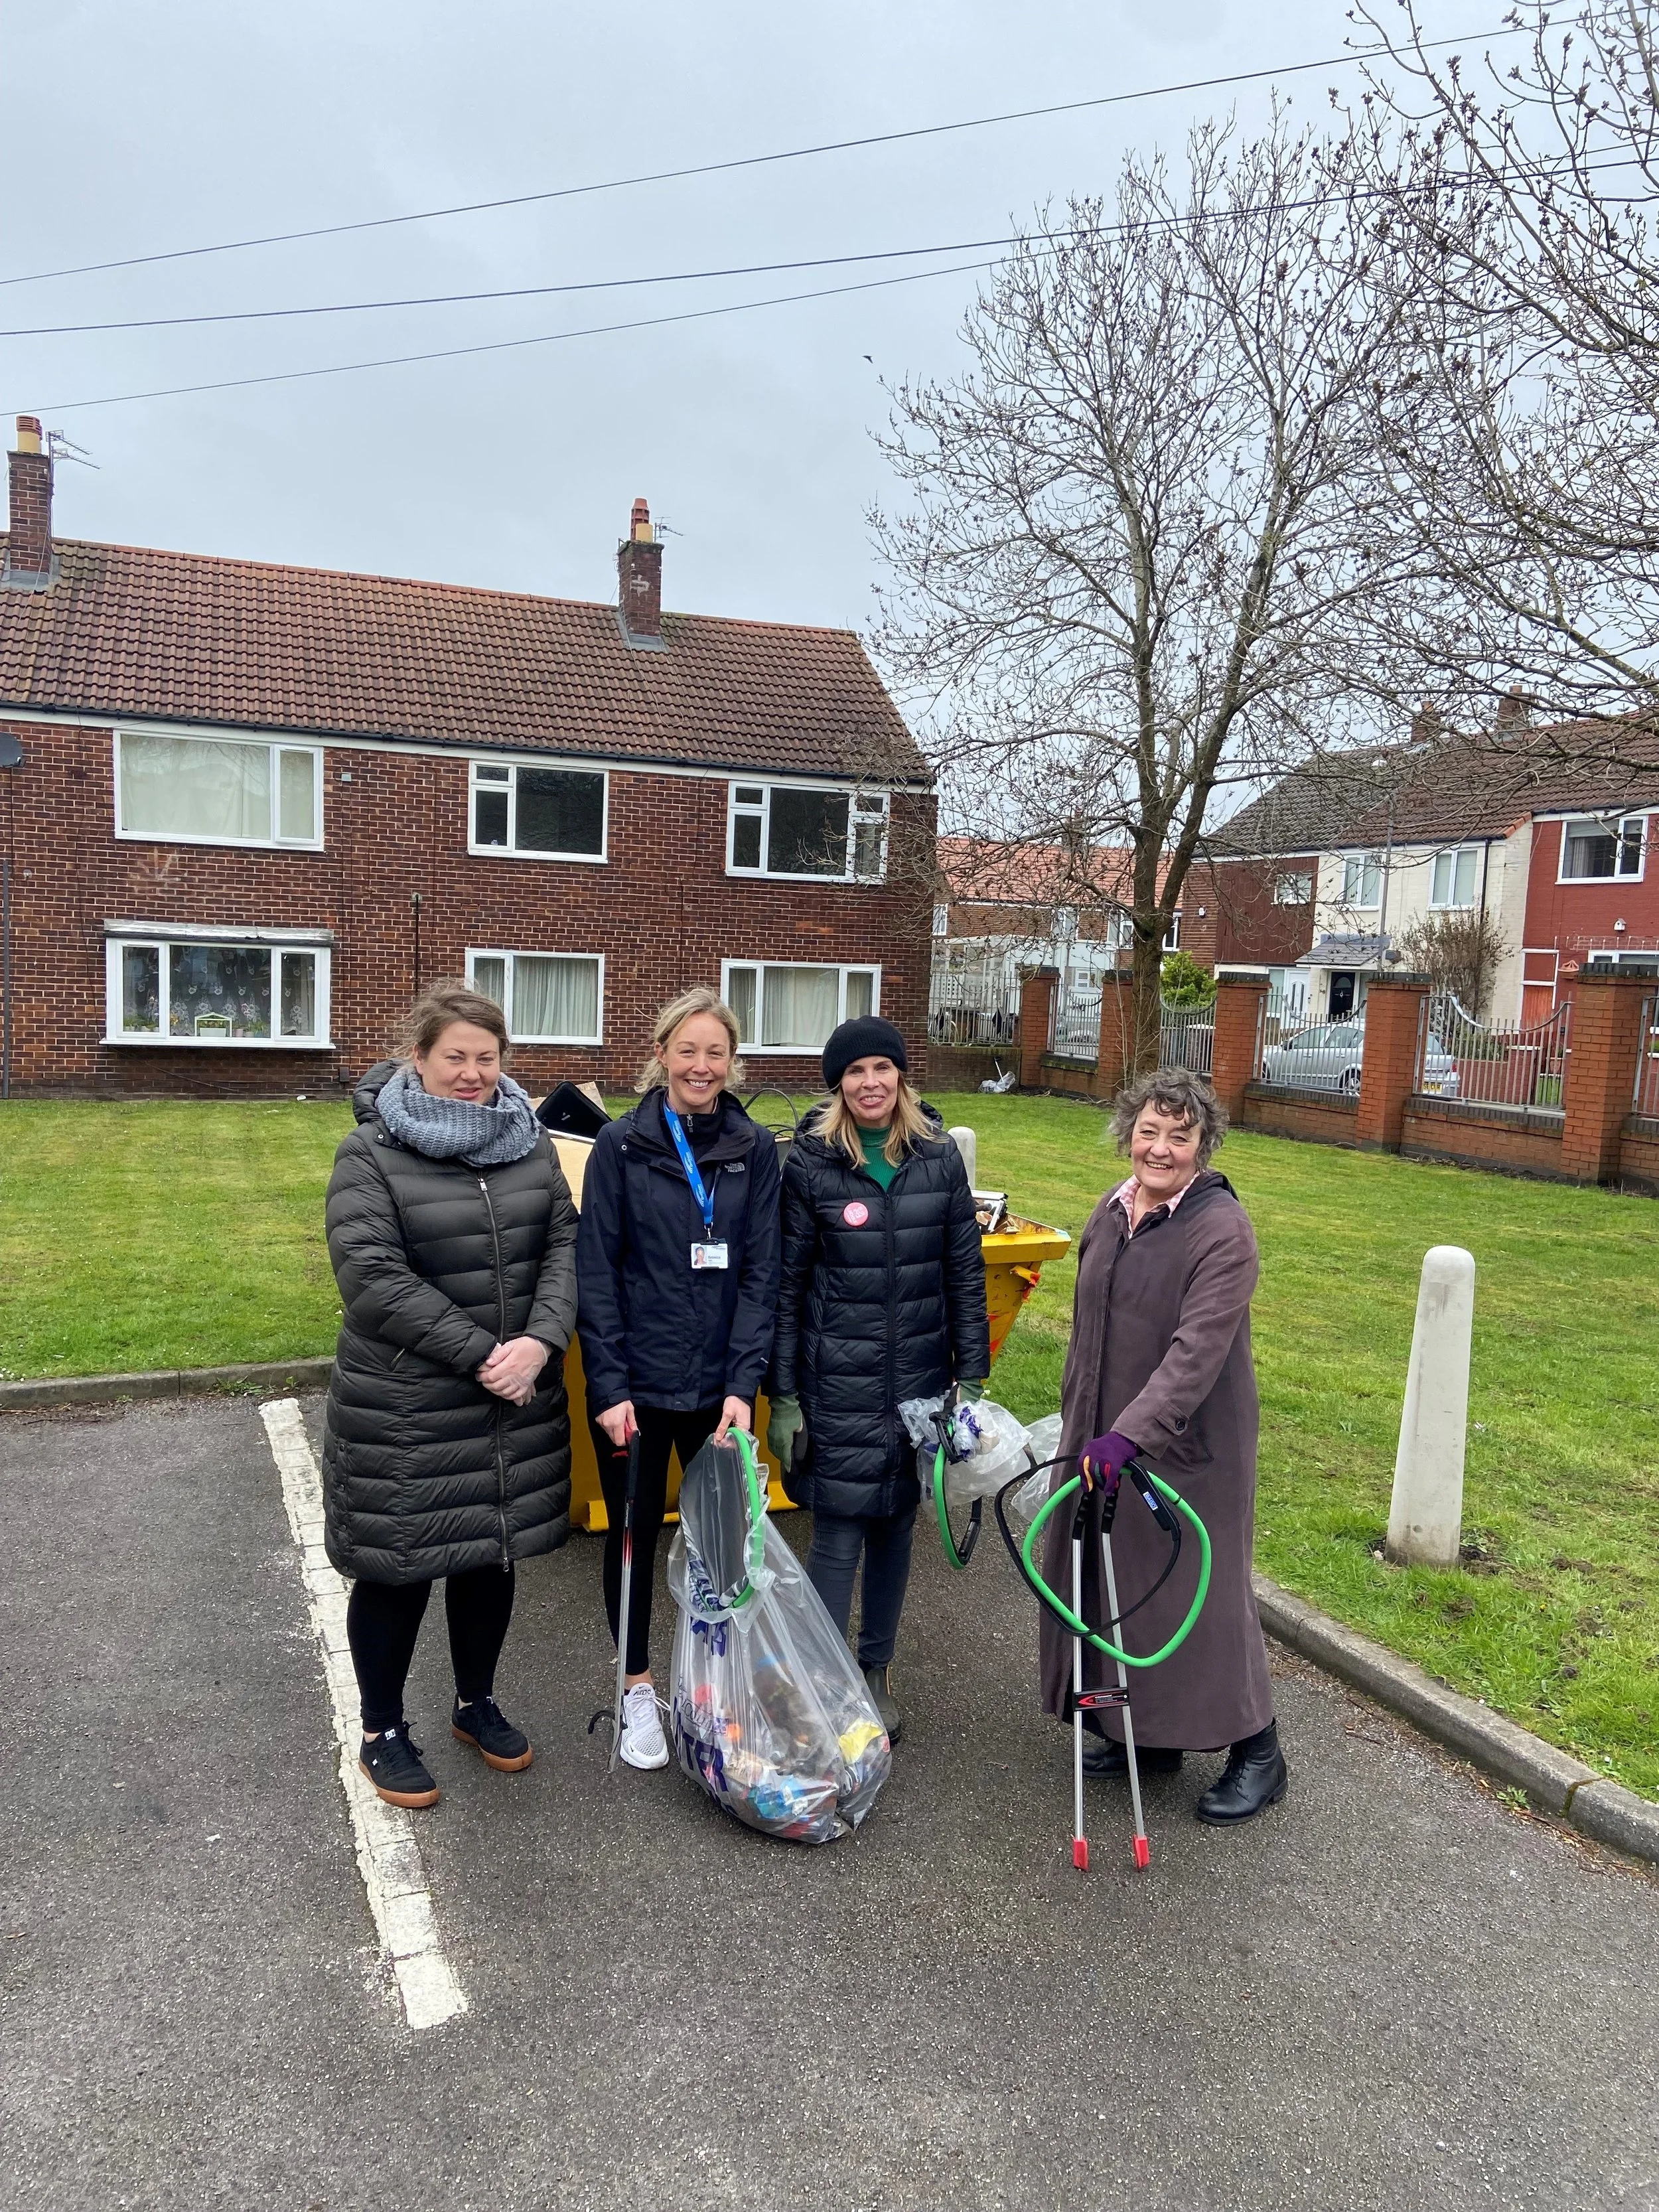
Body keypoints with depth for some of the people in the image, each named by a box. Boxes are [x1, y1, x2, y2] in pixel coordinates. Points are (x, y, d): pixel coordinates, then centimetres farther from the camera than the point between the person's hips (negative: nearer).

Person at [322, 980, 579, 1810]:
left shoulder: (528, 1142, 5)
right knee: (397, 1569, 9)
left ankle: (477, 1704, 40)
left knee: (493, 1554, 18)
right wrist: (481, 1355, -20)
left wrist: (540, 1341, -16)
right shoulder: (370, 1154, -10)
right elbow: (373, 1279, -19)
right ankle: (383, 1732, 31)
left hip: (515, 1402, 5)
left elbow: (565, 1243, 1)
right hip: (401, 1412, -4)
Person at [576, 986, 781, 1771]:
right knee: (634, 1531, 11)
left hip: (719, 1386, 1)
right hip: (634, 1385, -1)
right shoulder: (620, 1146, -5)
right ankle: (637, 1689, 31)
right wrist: (610, 1387, -11)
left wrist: (743, 1385, -10)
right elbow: (596, 1271, -6)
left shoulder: (755, 1150, -1)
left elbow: (761, 1274, -3)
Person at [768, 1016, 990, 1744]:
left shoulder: (939, 1158, 1)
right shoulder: (811, 1165, -7)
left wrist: (971, 1377, 3)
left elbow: (965, 1274, 6)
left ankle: (876, 1673, 32)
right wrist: (783, 1397, -4)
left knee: (897, 1526, 14)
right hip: (837, 1383, -3)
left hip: (920, 1378, 3)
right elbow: (786, 1286, -4)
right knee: (838, 1537, 0)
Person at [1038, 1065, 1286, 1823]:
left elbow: (1198, 1350, -27)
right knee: (1107, 1581, 15)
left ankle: (1255, 1751, 23)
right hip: (1101, 1434, 7)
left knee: (1198, 1590, 3)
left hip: (1185, 1444, -7)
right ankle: (1141, 1733, 34)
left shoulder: (1223, 1231, -18)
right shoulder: (1113, 1210, 6)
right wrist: (1078, 1418, 19)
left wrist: (1130, 1434, -34)